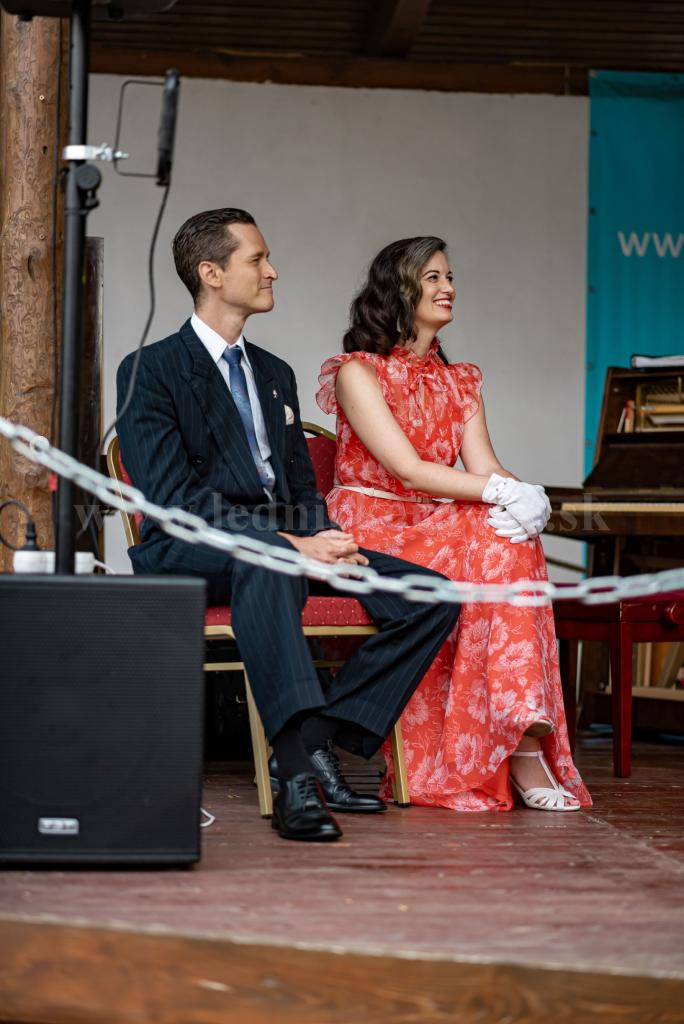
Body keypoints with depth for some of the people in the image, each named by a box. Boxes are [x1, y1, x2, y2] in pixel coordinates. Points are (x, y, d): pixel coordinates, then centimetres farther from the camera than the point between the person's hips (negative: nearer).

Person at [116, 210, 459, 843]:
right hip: (188, 554, -7)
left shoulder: (274, 374, 23)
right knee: (262, 557, -42)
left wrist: (329, 542, -4)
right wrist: (291, 542, -23)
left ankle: (321, 740, -22)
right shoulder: (150, 371, -1)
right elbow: (174, 497, -14)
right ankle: (300, 772, -50)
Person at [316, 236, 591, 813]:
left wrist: (525, 497, -21)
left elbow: (484, 466, 3)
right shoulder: (359, 372, -2)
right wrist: (501, 493, -25)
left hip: (435, 530, 5)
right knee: (495, 543, -30)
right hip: (370, 532, -5)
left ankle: (524, 741, -36)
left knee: (509, 539, -28)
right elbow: (406, 468, -15)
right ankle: (521, 746, -33)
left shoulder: (459, 382, 18)